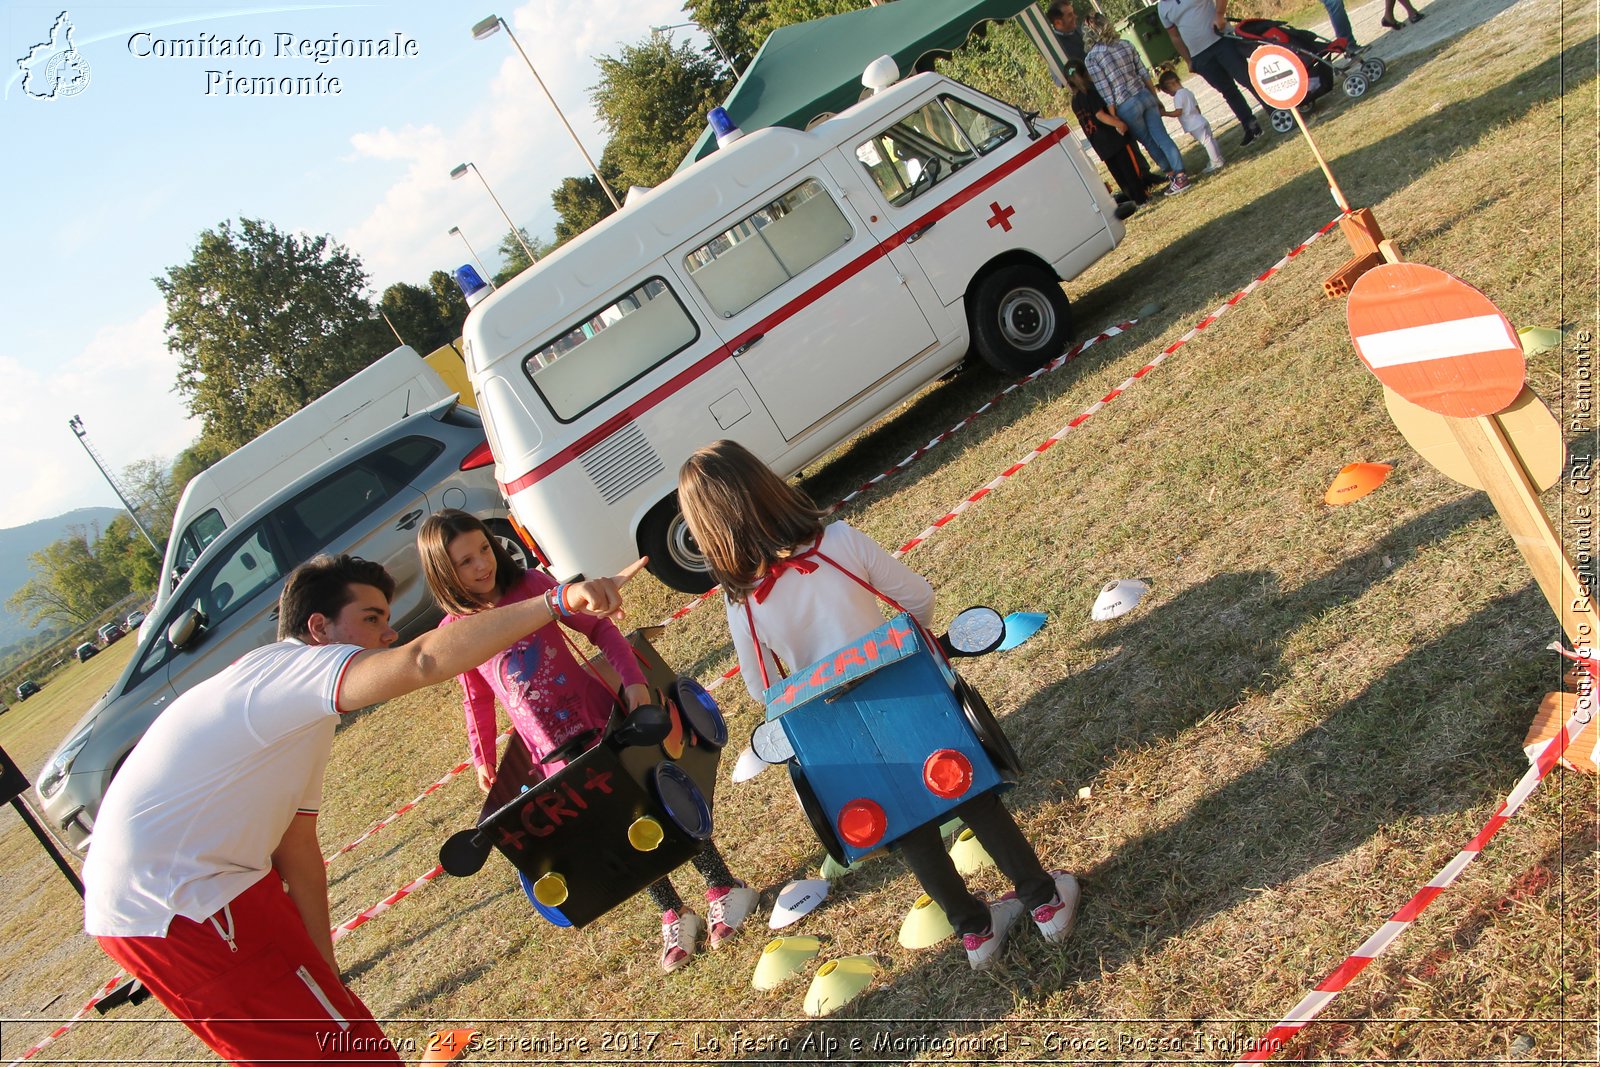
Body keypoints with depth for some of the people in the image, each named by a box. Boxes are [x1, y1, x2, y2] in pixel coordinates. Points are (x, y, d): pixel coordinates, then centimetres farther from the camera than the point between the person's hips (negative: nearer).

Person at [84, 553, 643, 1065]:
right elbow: (424, 661, -36)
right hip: (175, 911, -11)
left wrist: (325, 970, 16)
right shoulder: (289, 666, -17)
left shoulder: (301, 715, 16)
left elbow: (297, 847, 16)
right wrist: (558, 600, -41)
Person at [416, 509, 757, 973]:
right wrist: (482, 758, 16)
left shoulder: (532, 585, -10)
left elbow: (598, 628, -5)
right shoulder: (454, 631, -6)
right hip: (556, 755, 1)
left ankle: (722, 887, 26)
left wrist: (633, 680, -17)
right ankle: (673, 915, 29)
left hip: (604, 721, -1)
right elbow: (477, 698, 9)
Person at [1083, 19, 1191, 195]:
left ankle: (1173, 174, 20)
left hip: (1126, 106, -4)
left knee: (1148, 142, 12)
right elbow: (1144, 74, 10)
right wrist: (1155, 98, 20)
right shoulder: (1125, 45, 6)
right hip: (1145, 96, 4)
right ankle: (1180, 174, 4)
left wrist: (1114, 119, -5)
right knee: (1161, 137, 7)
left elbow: (1105, 92, -10)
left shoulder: (1091, 59, -8)